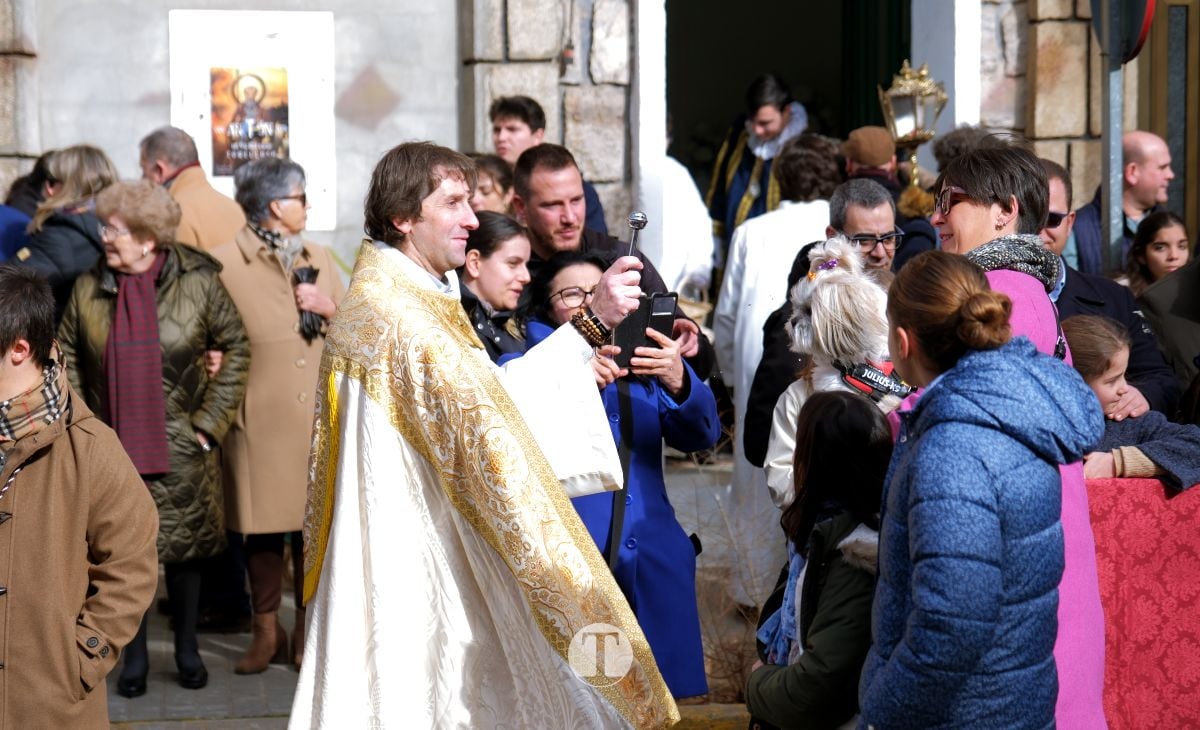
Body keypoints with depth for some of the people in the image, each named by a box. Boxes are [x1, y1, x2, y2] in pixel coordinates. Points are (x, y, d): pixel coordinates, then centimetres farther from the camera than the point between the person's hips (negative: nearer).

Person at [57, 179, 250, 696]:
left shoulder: (198, 283, -6)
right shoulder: (88, 289, -2)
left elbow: (237, 349, 1)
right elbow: (67, 358, 8)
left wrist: (209, 421, -2)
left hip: (180, 451, -1)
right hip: (112, 449, 1)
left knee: (184, 552, 9)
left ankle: (187, 650, 26)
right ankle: (135, 658, 21)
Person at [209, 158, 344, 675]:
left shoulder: (319, 259, 14)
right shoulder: (224, 264, -3)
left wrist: (330, 308, -3)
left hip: (320, 418, 4)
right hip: (260, 423, -4)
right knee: (263, 527, 4)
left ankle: (308, 629, 18)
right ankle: (267, 631, 18)